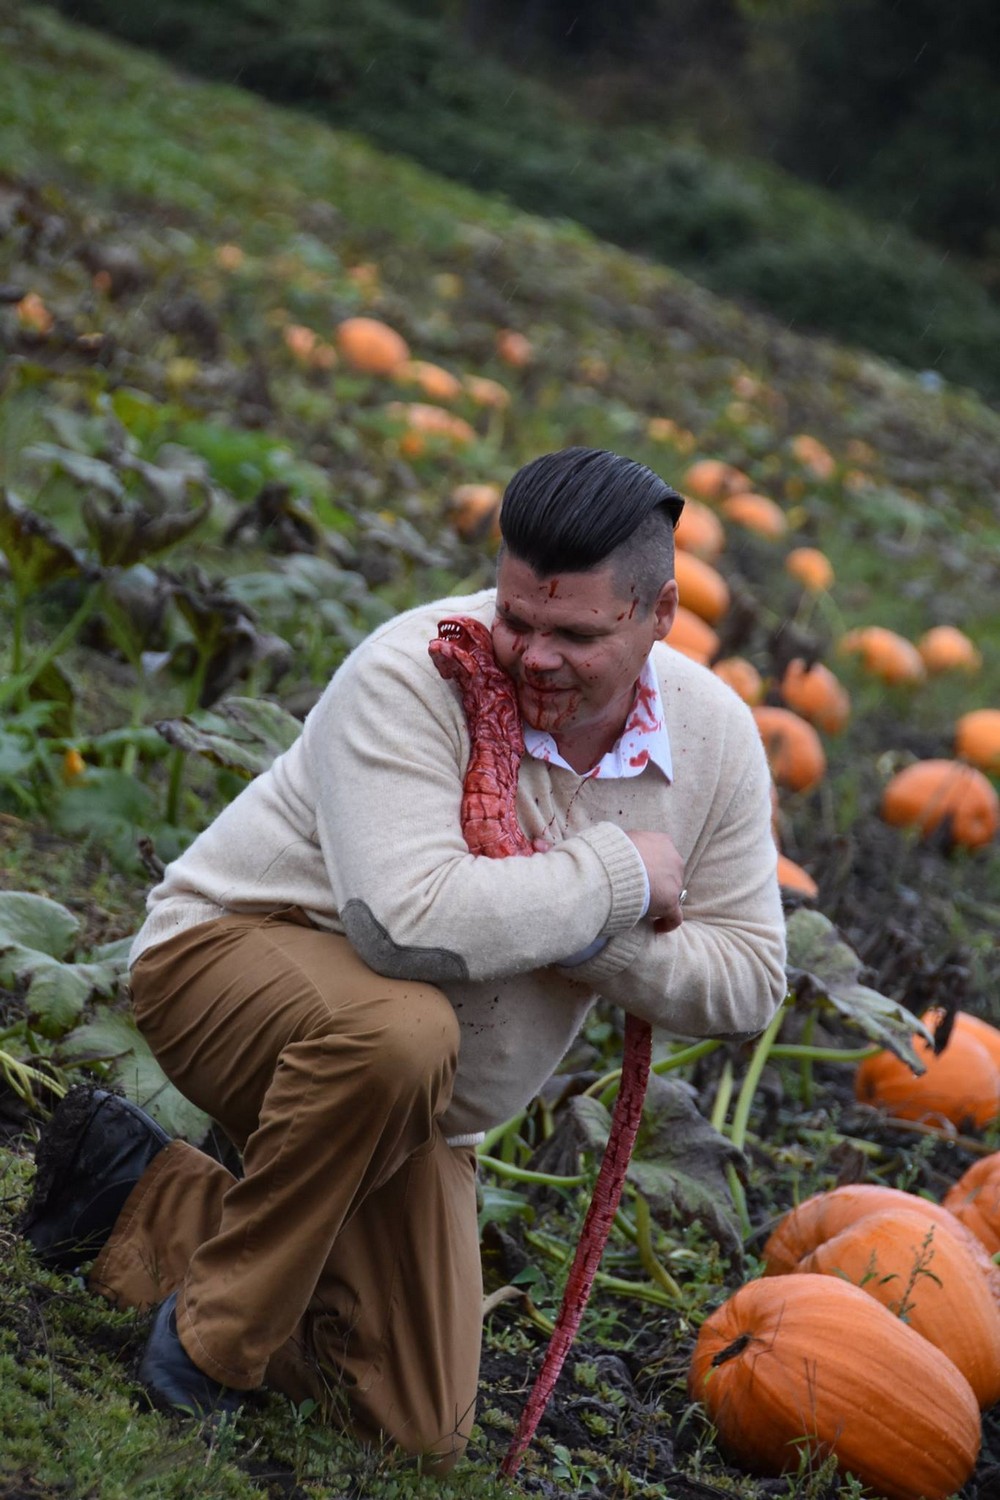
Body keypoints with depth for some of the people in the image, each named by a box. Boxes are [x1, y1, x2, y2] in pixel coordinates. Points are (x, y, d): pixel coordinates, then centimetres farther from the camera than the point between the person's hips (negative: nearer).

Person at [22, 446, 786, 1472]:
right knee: (397, 1030, -43)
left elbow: (748, 984, -7)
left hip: (409, 1109, 6)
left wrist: (588, 935, -25)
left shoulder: (716, 741, -9)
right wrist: (620, 875, -29)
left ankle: (143, 1200, 23)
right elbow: (411, 920, -40)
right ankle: (213, 1338, -18)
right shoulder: (416, 674, -28)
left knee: (416, 1433, 7)